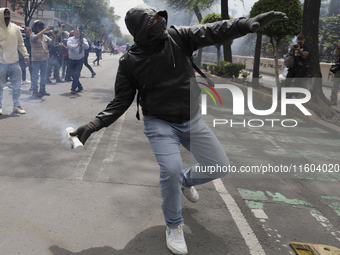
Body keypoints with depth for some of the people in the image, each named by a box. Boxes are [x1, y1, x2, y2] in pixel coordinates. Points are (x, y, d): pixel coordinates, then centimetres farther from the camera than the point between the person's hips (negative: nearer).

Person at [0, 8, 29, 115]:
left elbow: (20, 43, 13)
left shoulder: (15, 28, 7)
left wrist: (25, 55, 7)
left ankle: (16, 106, 21)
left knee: (17, 86, 8)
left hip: (14, 62, 3)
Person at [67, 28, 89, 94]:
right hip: (72, 60, 2)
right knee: (72, 75, 8)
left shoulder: (83, 39, -1)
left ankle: (73, 89, -4)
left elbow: (87, 47, -19)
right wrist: (77, 45, -39)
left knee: (76, 74, -12)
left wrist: (82, 42, -37)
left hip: (80, 60, -2)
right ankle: (80, 87, 27)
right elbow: (69, 46, -22)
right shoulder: (70, 39, -2)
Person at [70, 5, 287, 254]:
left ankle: (186, 180, 38)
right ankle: (174, 226, 3)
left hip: (191, 119, 4)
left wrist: (251, 23, -28)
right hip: (160, 123, -3)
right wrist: (95, 124, -16)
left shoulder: (178, 36, -7)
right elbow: (121, 100, -4)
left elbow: (213, 32, -15)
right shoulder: (130, 62, -10)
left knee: (220, 166, 3)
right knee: (171, 170, -26)